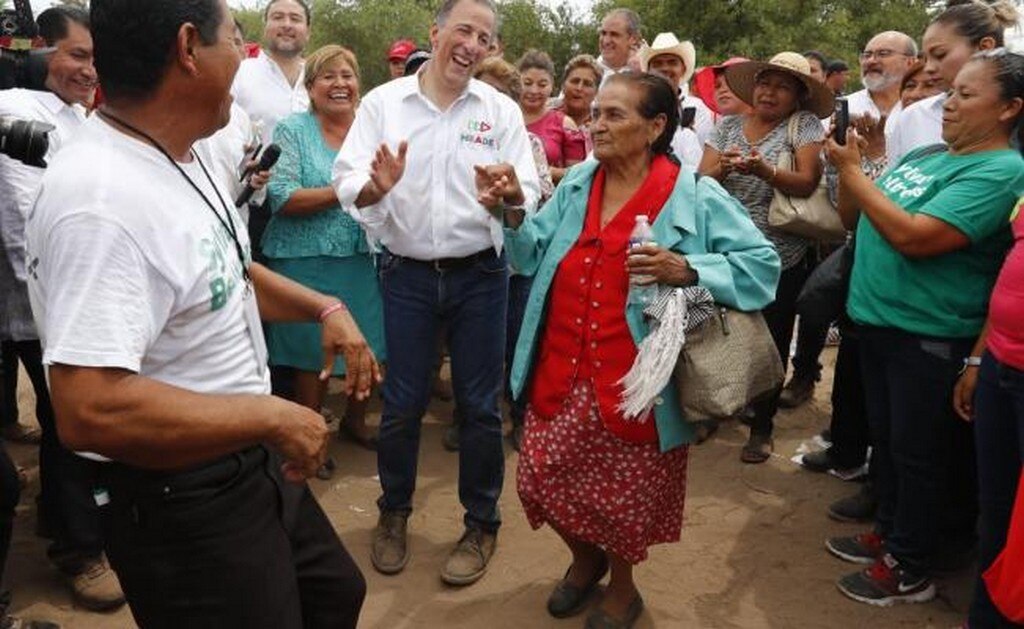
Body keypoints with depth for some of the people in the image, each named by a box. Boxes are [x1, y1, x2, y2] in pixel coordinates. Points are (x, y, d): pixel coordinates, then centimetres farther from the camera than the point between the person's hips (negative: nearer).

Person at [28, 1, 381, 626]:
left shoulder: (185, 157, 4)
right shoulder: (98, 200, -30)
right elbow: (91, 412, -36)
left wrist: (326, 306, 4)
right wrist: (273, 416, -26)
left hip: (253, 466, 10)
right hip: (182, 506, -9)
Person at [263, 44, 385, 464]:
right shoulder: (292, 131, -3)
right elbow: (281, 199, -13)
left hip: (366, 259, 4)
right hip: (309, 262, -3)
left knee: (367, 346, 11)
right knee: (314, 352, 6)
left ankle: (355, 420, 36)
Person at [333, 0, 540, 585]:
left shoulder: (502, 110, 1)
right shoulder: (383, 102, -1)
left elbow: (528, 197, -3)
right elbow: (348, 183, -6)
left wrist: (510, 194, -26)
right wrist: (376, 187, -28)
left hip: (479, 274, 1)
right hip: (408, 274, 0)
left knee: (480, 404, 7)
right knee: (402, 402, 9)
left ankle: (482, 524, 24)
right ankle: (394, 513, 31)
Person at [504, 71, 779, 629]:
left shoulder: (696, 197, -8)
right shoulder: (575, 184, 7)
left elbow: (762, 265, -9)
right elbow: (535, 258, 11)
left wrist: (686, 270, -22)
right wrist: (515, 216, -7)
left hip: (633, 383, -4)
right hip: (562, 374, 5)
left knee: (625, 493, 11)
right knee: (541, 480, 9)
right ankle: (585, 560, 41)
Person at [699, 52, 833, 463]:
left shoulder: (804, 125, 0)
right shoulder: (728, 126, 8)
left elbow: (807, 183, -14)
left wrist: (764, 171, -31)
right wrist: (722, 167, -23)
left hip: (779, 261, -2)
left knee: (771, 344, 7)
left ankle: (762, 427, 24)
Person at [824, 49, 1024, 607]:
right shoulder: (923, 155, 9)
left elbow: (913, 237, -28)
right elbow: (854, 218, 12)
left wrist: (852, 169, -20)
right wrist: (847, 167, -6)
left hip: (931, 337, -8)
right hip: (879, 321, 8)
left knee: (918, 453, 5)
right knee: (885, 438, 20)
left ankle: (911, 570, 21)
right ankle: (888, 532, 37)